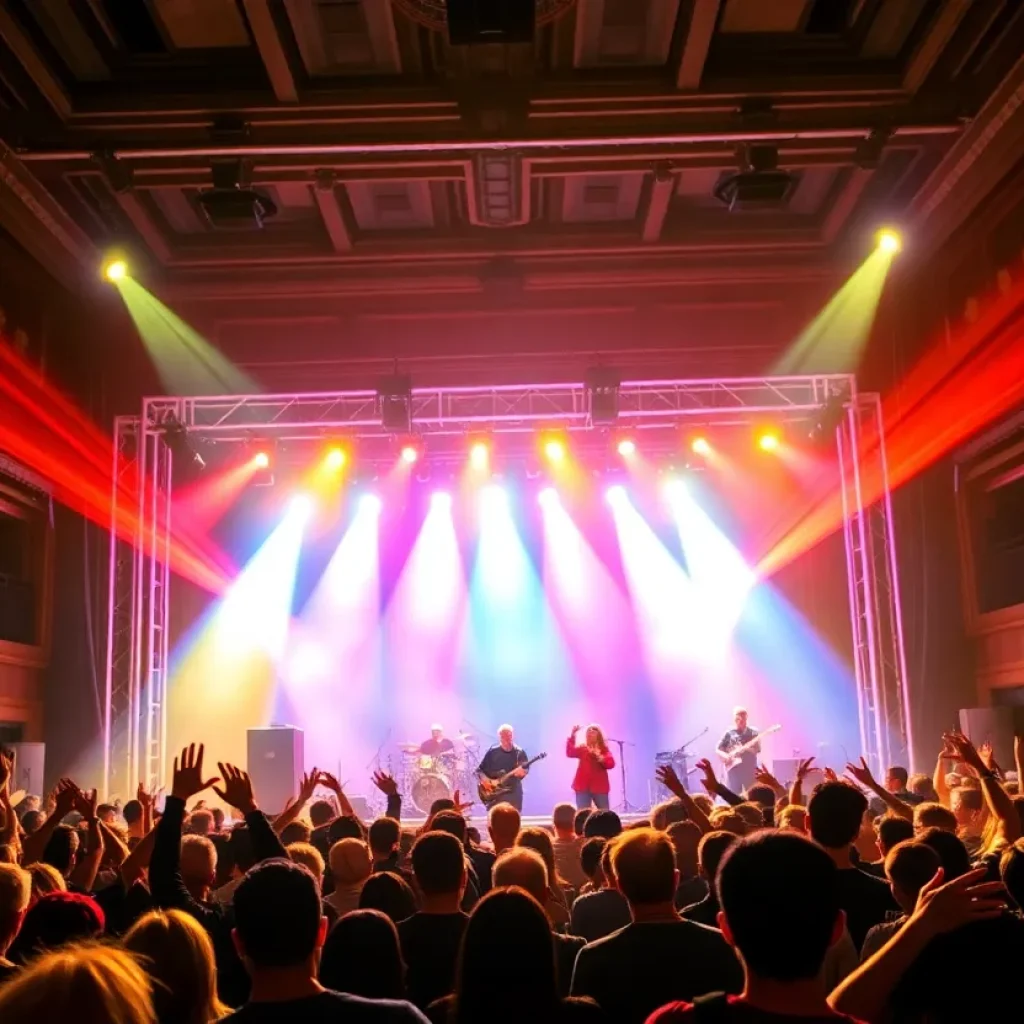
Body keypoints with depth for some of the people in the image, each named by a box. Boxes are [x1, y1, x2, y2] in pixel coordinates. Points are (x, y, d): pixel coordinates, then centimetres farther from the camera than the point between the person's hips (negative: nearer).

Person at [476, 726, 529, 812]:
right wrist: (485, 779, -13)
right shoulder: (492, 752, 2)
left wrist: (522, 772, -20)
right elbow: (479, 770, 4)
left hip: (514, 793, 1)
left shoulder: (520, 752, 4)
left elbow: (526, 769, 2)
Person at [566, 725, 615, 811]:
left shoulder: (604, 749, 6)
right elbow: (570, 753, -10)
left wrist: (600, 757, -25)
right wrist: (572, 735, -18)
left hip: (600, 786, 0)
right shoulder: (582, 748, 8)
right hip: (583, 786, 0)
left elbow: (611, 764, -7)